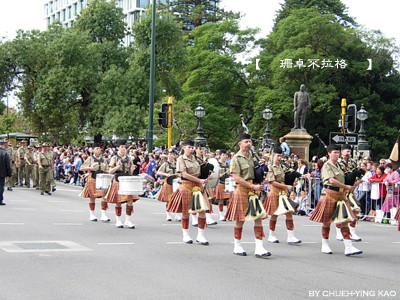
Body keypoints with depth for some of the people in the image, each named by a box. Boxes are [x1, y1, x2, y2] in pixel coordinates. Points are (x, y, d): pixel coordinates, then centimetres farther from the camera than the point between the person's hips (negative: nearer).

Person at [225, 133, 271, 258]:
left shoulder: (253, 157, 12)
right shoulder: (236, 159, -7)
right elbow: (236, 178, -15)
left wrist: (259, 184, 0)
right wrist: (253, 186, -18)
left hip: (254, 190, 6)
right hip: (242, 190, -5)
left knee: (258, 217, -2)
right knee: (240, 219, 2)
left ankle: (259, 248, -2)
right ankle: (237, 246, 18)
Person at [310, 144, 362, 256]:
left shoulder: (338, 165, 17)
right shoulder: (327, 165, -7)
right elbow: (331, 180, -18)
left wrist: (345, 189, 5)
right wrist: (346, 187, -14)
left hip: (341, 194, 7)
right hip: (330, 193, -6)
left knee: (344, 219, -3)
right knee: (326, 221, 4)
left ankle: (348, 247, -7)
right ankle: (325, 245, 18)